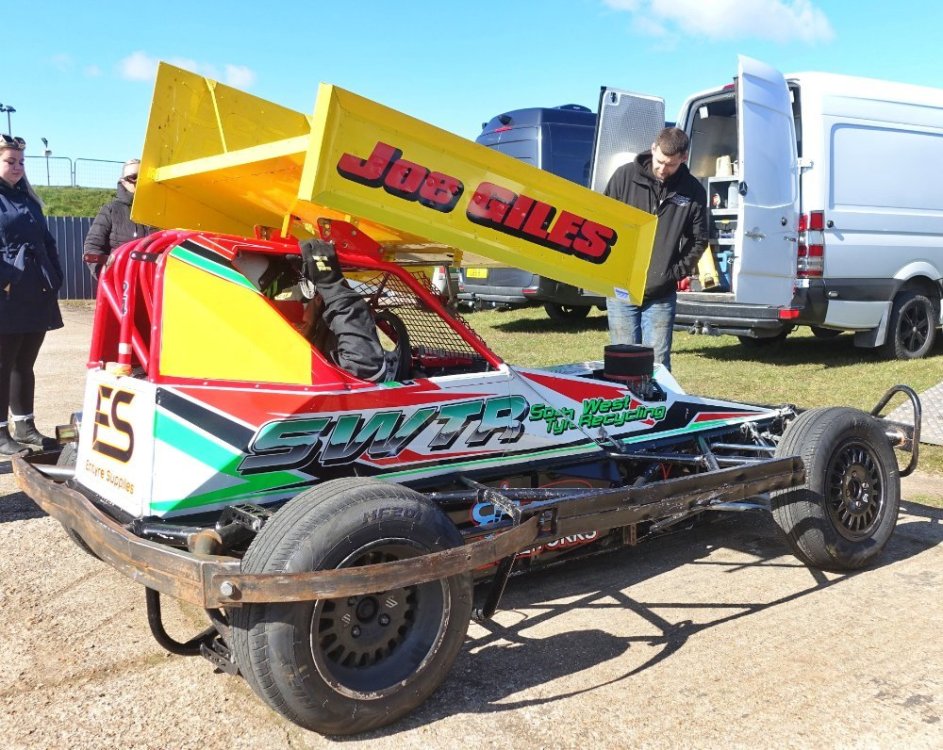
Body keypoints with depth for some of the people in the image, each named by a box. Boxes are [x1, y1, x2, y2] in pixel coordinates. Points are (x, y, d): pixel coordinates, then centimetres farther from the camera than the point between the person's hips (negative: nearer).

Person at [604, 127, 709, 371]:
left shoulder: (693, 192, 1)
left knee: (658, 363, 3)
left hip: (662, 295, 1)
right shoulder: (625, 176, -3)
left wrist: (676, 273, -3)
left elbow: (698, 240, 9)